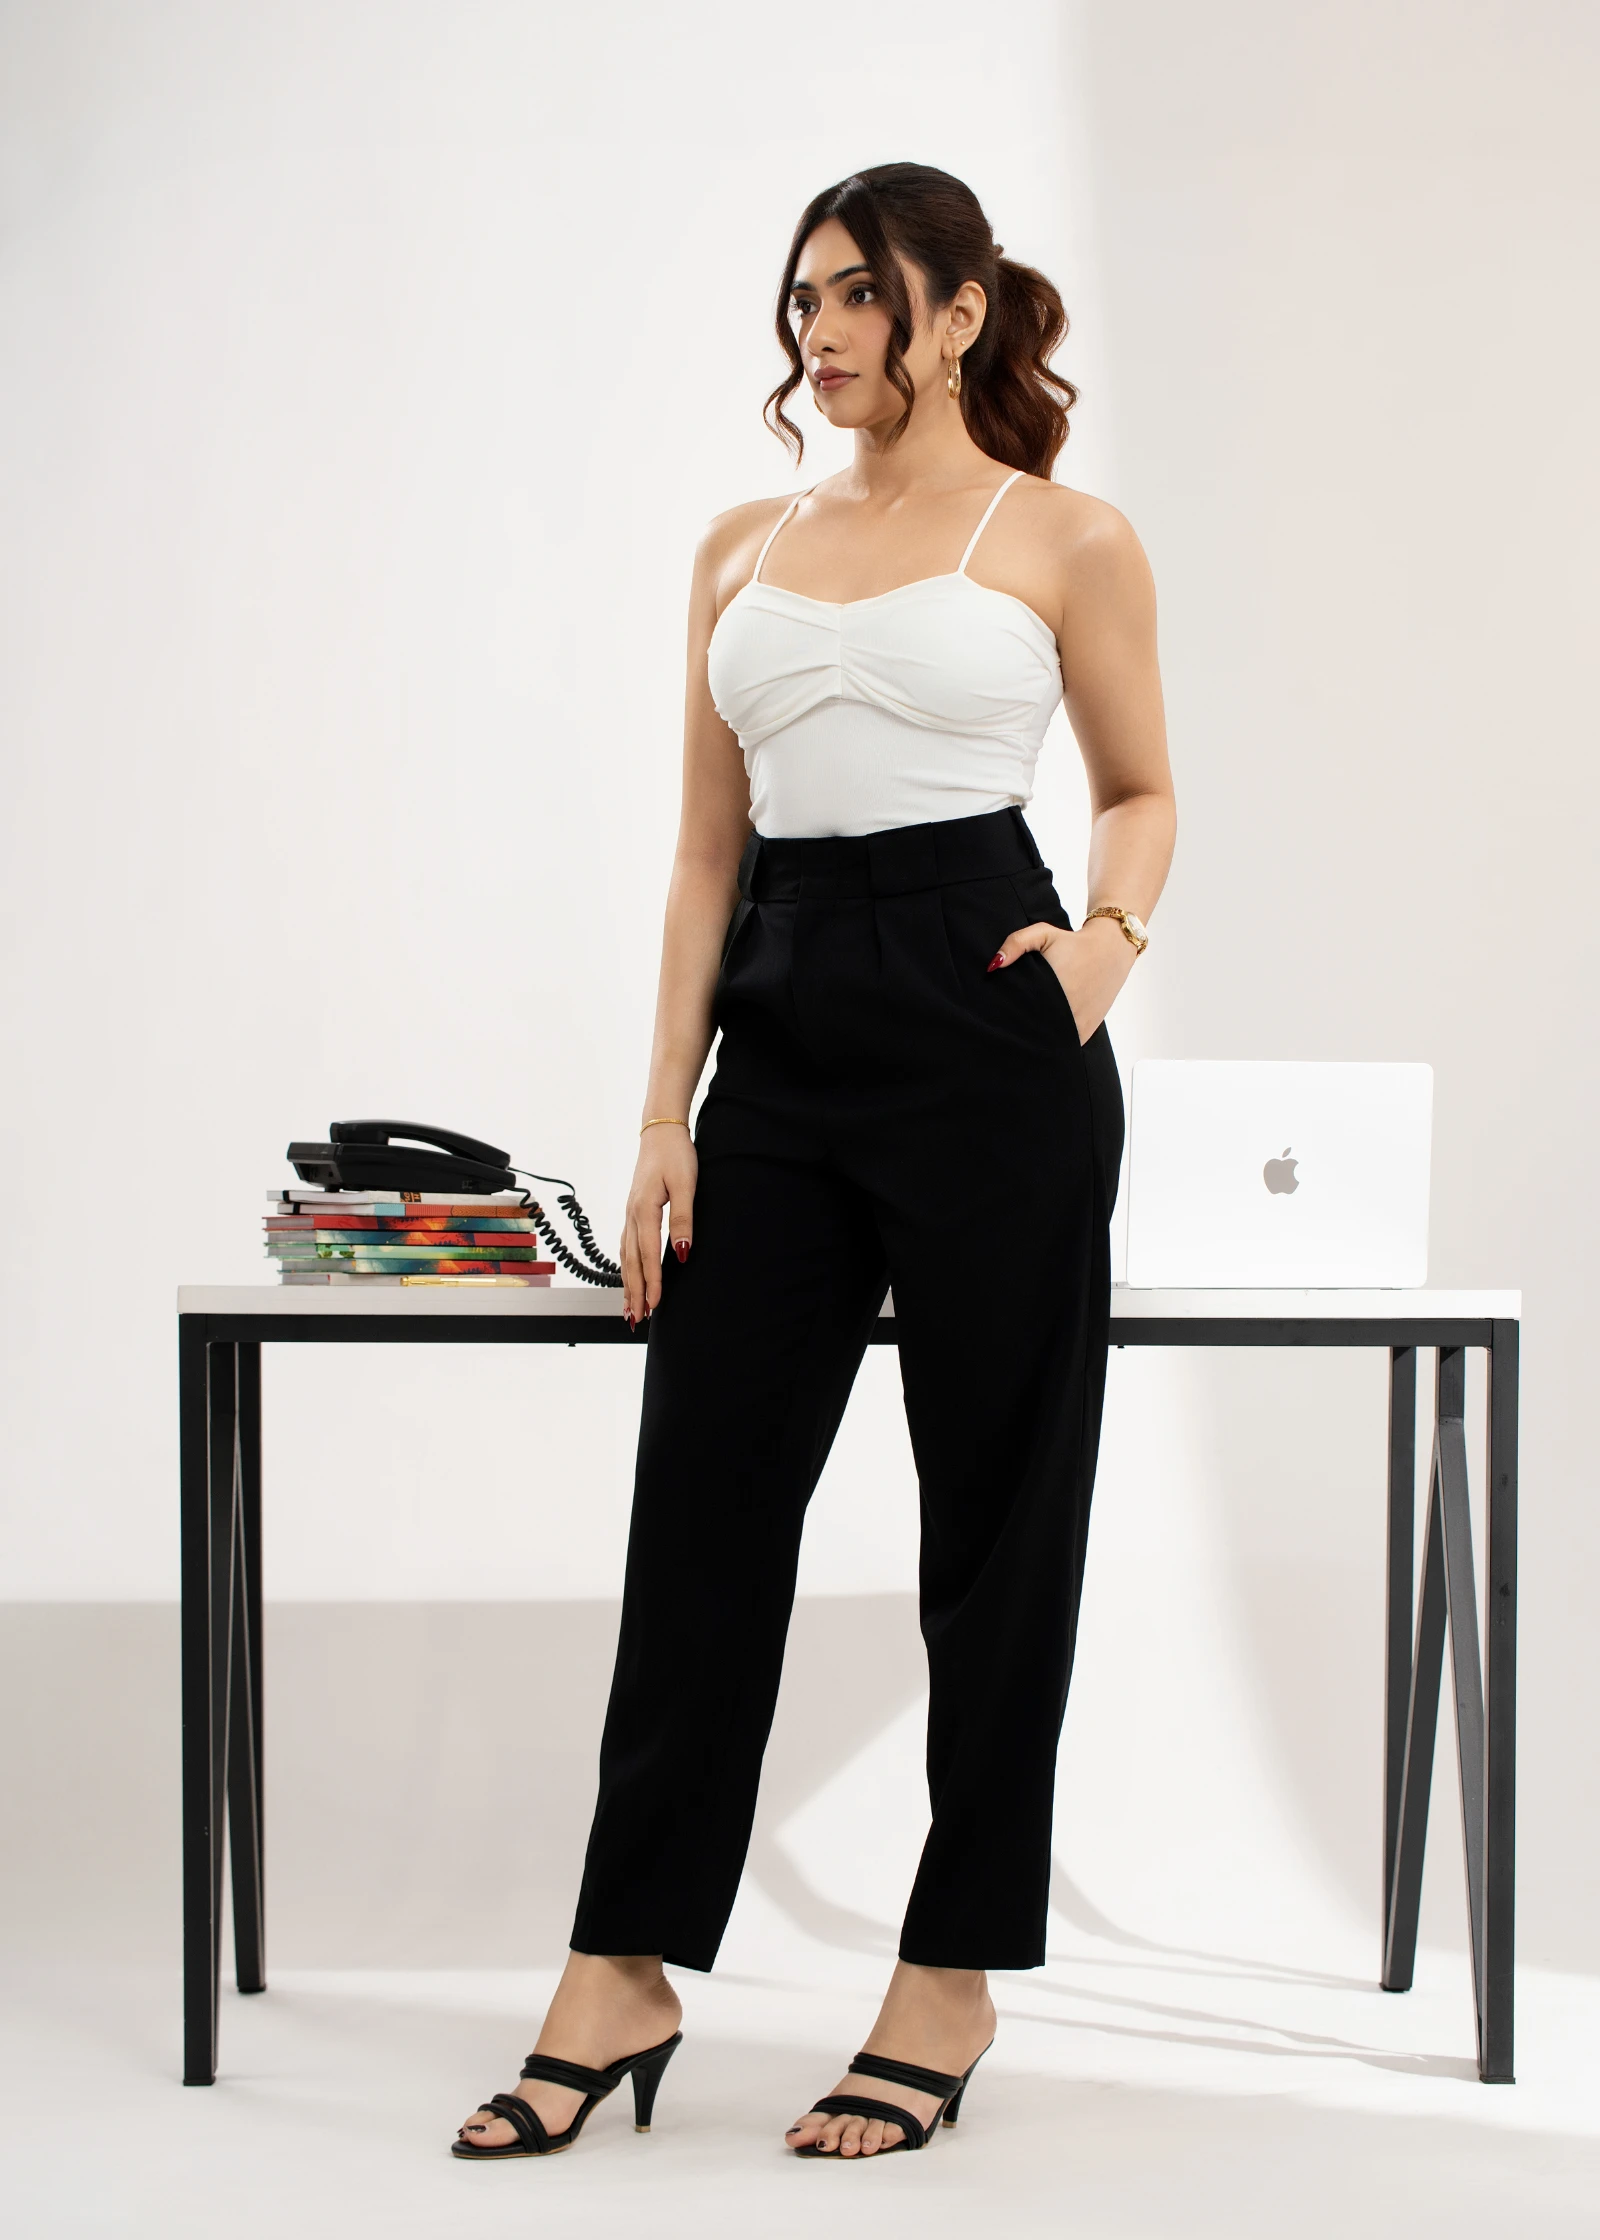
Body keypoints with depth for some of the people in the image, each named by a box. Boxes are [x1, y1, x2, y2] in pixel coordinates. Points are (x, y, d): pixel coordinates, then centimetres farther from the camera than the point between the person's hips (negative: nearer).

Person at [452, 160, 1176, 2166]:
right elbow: (708, 846, 12)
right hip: (783, 1036, 5)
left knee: (995, 1512, 3)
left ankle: (953, 1980, 15)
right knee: (706, 1496, 4)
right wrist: (665, 1113, 5)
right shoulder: (745, 547, 13)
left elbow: (1141, 791, 11)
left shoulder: (1064, 540, 1)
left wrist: (1110, 934, -11)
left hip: (981, 1021, -4)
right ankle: (622, 1977, 11)